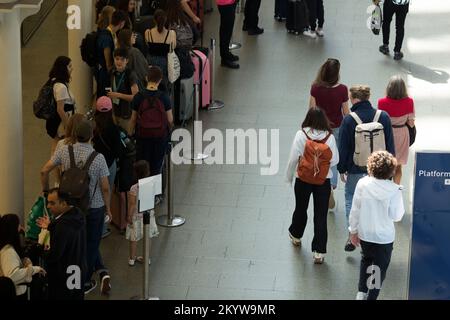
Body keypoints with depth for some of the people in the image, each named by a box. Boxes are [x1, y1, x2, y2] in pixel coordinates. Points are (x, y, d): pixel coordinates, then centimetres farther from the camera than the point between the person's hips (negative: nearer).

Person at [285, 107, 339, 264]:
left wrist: (289, 176, 6)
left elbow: (293, 158, -9)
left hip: (303, 180, 0)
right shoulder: (329, 137, -11)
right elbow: (335, 160, -4)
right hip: (324, 181, 0)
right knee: (321, 215, 5)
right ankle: (319, 252, 6)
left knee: (301, 209, 23)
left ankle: (296, 235, 48)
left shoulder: (301, 135, -13)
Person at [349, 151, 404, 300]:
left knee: (366, 260, 28)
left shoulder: (362, 184, -14)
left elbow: (355, 210, -6)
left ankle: (361, 293, 28)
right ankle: (371, 296, 15)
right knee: (380, 267, 14)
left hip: (364, 233, 3)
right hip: (384, 236, -3)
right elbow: (396, 216, -12)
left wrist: (353, 230, 8)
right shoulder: (394, 190, -20)